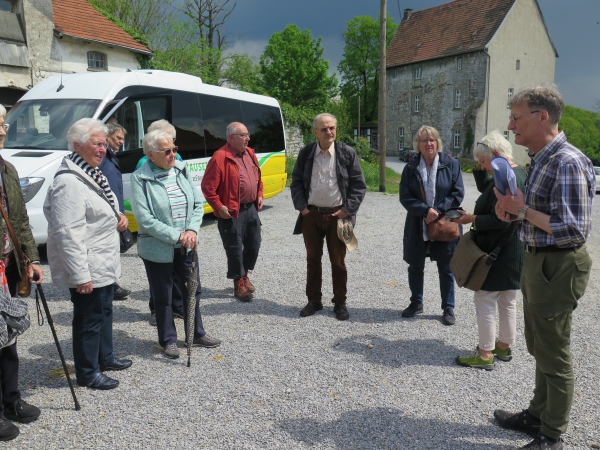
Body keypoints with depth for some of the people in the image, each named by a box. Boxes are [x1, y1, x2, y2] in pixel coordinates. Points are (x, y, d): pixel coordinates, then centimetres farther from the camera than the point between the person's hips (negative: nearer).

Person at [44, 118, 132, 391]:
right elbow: (68, 233, -26)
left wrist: (118, 218, 5)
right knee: (89, 319, 4)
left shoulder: (93, 174, 11)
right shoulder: (69, 182, -22)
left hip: (105, 265, 10)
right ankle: (87, 373, 21)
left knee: (105, 312, 22)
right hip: (87, 270, -10)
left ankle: (105, 358, 40)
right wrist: (80, 275, -26)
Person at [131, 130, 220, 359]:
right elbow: (145, 219, -18)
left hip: (187, 245, 5)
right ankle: (168, 340, 28)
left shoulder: (182, 170, 2)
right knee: (163, 297, 10)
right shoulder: (140, 178, -13)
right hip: (157, 248, -5)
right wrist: (176, 236, -21)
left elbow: (198, 203, 5)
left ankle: (197, 334, 35)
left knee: (192, 290, 16)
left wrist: (192, 230, -12)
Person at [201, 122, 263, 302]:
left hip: (251, 208, 7)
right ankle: (238, 284, 17)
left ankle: (245, 275, 36)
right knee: (235, 248, 2)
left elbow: (258, 177, 22)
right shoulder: (220, 157, -16)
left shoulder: (250, 153, 8)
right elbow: (207, 187, -15)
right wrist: (219, 207, -17)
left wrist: (259, 195, 11)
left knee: (254, 245, 15)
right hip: (232, 212, -7)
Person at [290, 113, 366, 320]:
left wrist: (347, 210, -9)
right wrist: (302, 207, -3)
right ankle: (314, 300, 24)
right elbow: (296, 183, 8)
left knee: (338, 262, 6)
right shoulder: (305, 153, 3)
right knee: (313, 259, 11)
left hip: (337, 215, -2)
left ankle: (340, 303, 20)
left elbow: (359, 185, -1)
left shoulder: (347, 153, -2)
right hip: (311, 215, 2)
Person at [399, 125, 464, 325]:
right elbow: (405, 197, -4)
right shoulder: (410, 168, 2)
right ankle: (416, 303, 31)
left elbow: (458, 194, -5)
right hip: (417, 226, 2)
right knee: (415, 267, 13)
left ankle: (448, 308, 21)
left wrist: (438, 210, -15)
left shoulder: (451, 164, -2)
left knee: (446, 268, 7)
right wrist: (425, 210, -18)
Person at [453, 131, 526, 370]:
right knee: (507, 301, 18)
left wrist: (472, 219, -16)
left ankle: (485, 354, 6)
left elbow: (499, 221, -27)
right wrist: (481, 170, 8)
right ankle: (504, 347, 30)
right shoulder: (519, 174, 10)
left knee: (484, 300, -1)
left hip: (498, 252, -10)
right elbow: (485, 189, 21)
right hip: (514, 251, 10)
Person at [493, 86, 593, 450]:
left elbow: (574, 229, -26)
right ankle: (539, 415, 39)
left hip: (558, 267, -10)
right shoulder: (541, 159, 9)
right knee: (540, 348, 22)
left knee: (554, 355, 5)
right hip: (537, 261, 10)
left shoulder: (568, 162, -21)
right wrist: (513, 210, 1)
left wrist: (523, 210, -20)